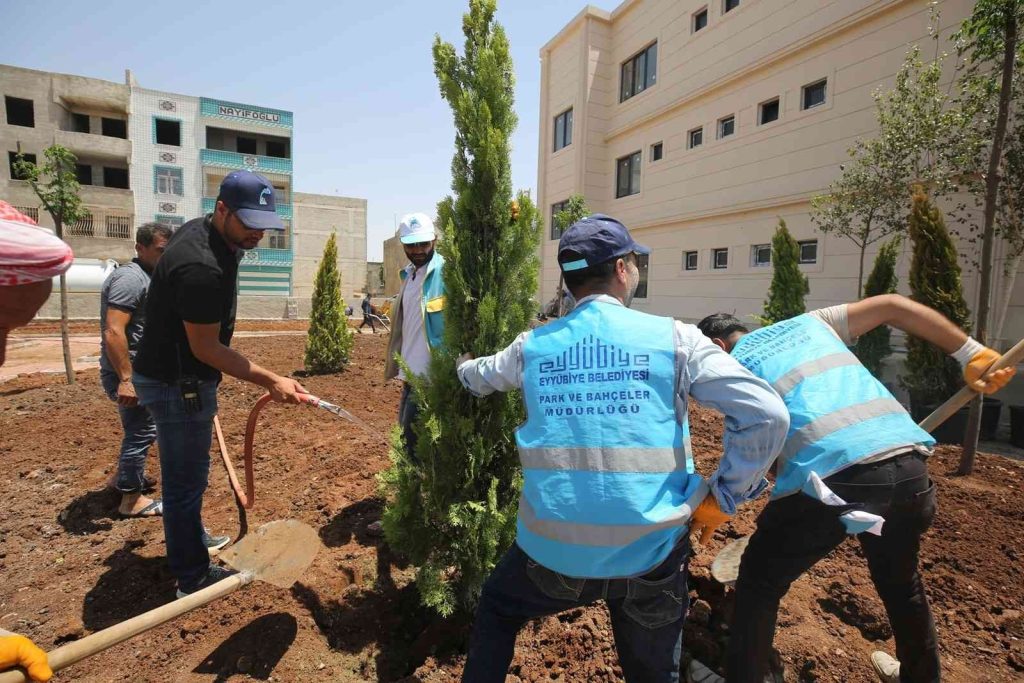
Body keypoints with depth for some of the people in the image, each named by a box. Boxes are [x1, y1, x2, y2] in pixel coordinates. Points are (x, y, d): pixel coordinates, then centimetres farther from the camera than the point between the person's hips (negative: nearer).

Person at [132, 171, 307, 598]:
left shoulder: (201, 231, 2)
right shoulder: (202, 267, -31)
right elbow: (206, 348, -25)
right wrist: (271, 381, -26)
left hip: (182, 378, 10)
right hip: (176, 385, -10)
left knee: (186, 474, 25)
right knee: (186, 479, 4)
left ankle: (192, 539, 46)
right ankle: (192, 578, 21)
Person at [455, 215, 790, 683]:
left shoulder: (532, 345, 1)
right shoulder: (674, 338, -6)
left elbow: (479, 378, 21)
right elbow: (766, 415, -11)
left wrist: (463, 365, 45)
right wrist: (721, 497, 0)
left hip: (554, 550, 1)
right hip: (649, 553, 0)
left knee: (496, 609, 32)